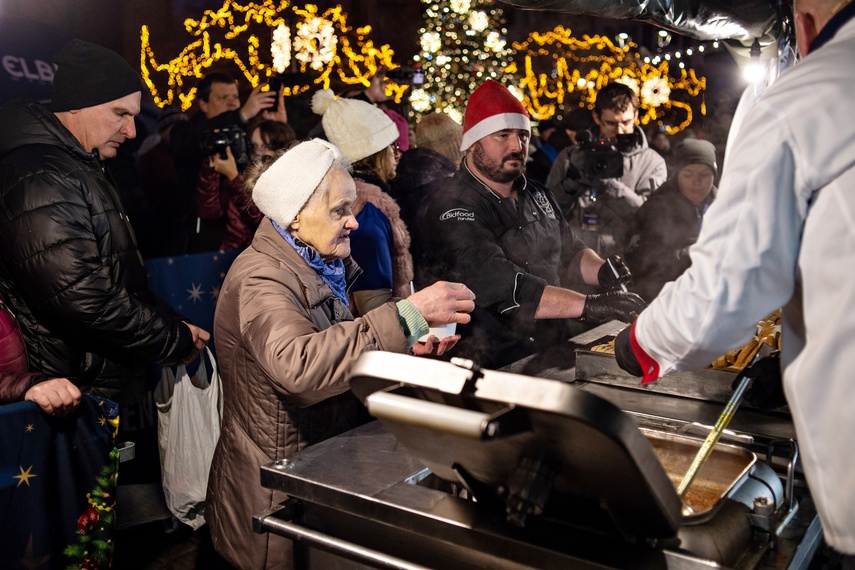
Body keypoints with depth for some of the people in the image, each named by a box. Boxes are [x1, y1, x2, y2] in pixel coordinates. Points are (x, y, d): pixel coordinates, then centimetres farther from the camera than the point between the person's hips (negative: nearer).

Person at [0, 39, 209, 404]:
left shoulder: (78, 168, 15)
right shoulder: (41, 182, -20)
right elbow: (83, 300, -27)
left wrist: (171, 326, 7)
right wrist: (175, 340, -16)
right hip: (81, 396, -10)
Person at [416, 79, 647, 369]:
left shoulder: (537, 195, 15)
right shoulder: (453, 209, -13)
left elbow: (570, 252, 21)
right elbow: (501, 288, -25)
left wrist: (601, 271, -2)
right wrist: (589, 305, -30)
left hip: (555, 348, 8)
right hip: (493, 367, -8)